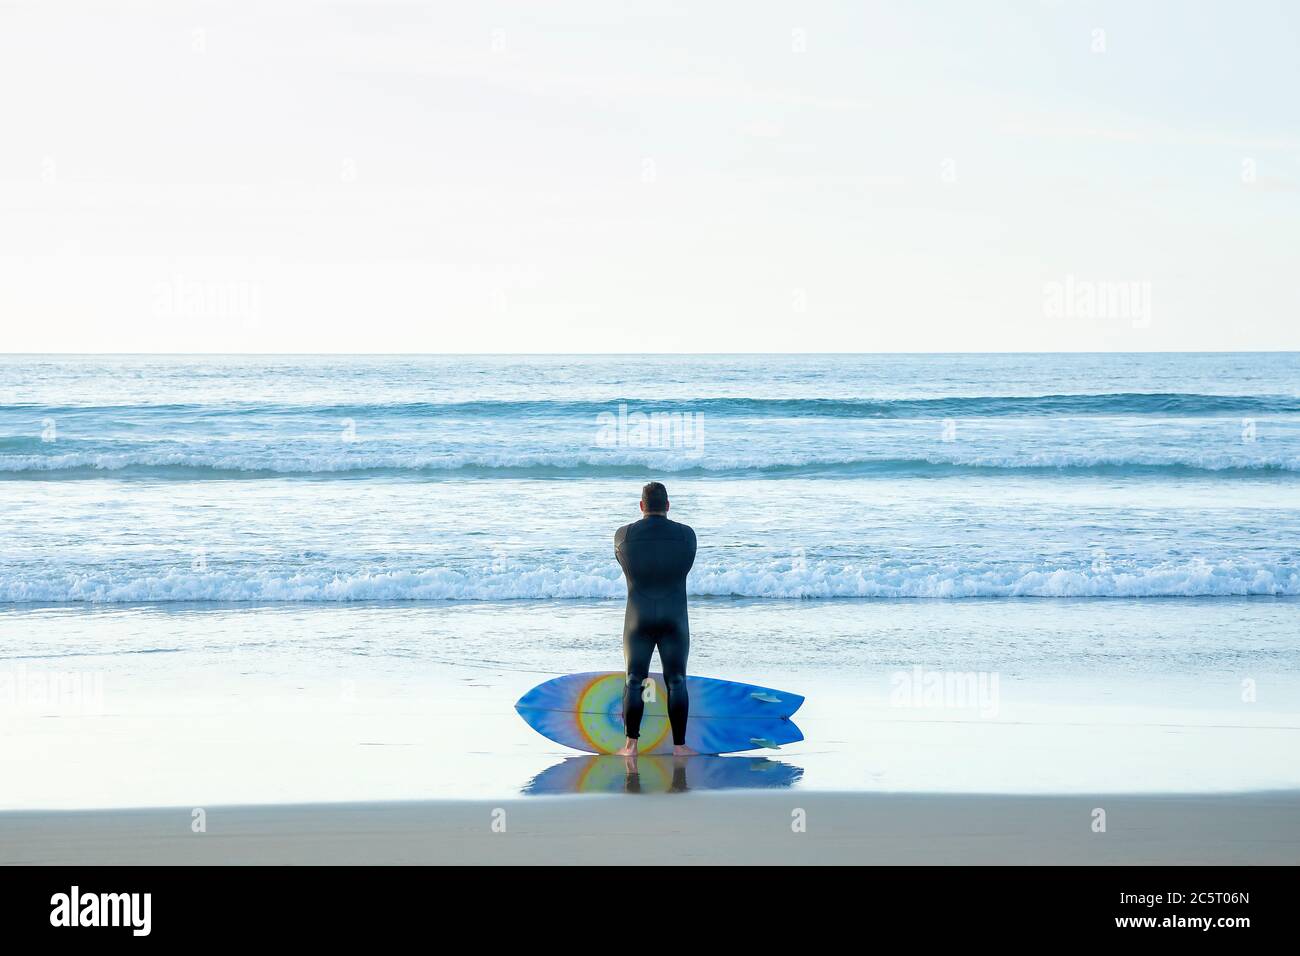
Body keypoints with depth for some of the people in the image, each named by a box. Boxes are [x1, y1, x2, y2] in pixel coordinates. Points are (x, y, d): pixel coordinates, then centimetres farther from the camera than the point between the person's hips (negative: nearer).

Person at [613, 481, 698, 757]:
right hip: (675, 620, 0)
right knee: (676, 682, 6)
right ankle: (679, 745, 4)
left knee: (634, 681, 7)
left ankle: (631, 745, 3)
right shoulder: (686, 535, -5)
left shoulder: (623, 535, -5)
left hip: (638, 620, 0)